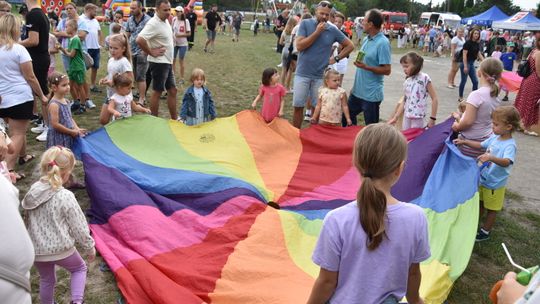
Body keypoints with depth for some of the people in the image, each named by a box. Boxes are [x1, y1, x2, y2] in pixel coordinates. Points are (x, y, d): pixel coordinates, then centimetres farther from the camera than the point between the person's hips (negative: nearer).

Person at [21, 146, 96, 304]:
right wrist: (89, 248, 2)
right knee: (79, 268, 22)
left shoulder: (32, 191, -4)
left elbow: (29, 222, 8)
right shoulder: (65, 197, -20)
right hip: (61, 248, -5)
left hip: (36, 249, 5)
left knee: (46, 280, 26)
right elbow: (79, 228, -13)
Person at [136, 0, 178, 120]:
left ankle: (174, 119, 22)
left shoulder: (166, 21, 8)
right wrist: (151, 52, -19)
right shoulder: (153, 24, -20)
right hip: (159, 63, -9)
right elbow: (139, 40, -31)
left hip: (167, 63, 9)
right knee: (157, 92, 1)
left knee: (172, 91, 13)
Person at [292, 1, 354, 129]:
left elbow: (350, 46, 12)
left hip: (320, 76, 1)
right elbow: (299, 46, -13)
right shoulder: (305, 24, -3)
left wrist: (336, 58, 1)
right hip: (302, 74, -1)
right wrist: (317, 32, -15)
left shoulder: (333, 30, 2)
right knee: (298, 107, 4)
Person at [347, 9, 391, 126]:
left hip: (371, 95, -8)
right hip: (357, 91, 9)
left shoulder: (382, 43, -17)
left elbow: (387, 70, -19)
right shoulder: (366, 39, 7)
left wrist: (366, 67, -28)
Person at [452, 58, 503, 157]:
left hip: (470, 144, -8)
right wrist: (460, 118, 17)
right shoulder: (495, 96, 5)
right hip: (487, 141, 8)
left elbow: (468, 122, -24)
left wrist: (457, 126, -5)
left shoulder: (476, 94, -20)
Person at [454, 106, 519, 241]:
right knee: (480, 203, 25)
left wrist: (492, 158, -61)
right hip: (483, 178, 7)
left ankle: (485, 232, 30)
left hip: (495, 184, -7)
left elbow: (507, 162, -45)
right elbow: (481, 145, 12)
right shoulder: (495, 137, -4)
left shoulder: (509, 145, -28)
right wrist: (464, 142, 5)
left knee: (491, 209, 13)